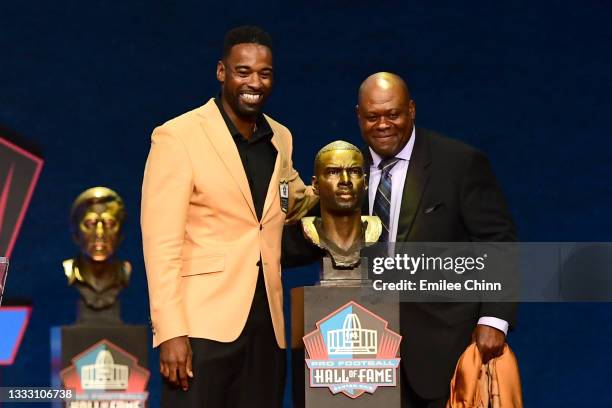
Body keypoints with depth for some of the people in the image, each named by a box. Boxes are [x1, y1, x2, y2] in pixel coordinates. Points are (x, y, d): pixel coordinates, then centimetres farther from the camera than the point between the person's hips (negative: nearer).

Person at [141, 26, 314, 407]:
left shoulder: (281, 139, 14)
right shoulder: (178, 137, -4)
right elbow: (161, 243, -10)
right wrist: (171, 333, -17)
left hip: (266, 329, 6)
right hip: (203, 327, -5)